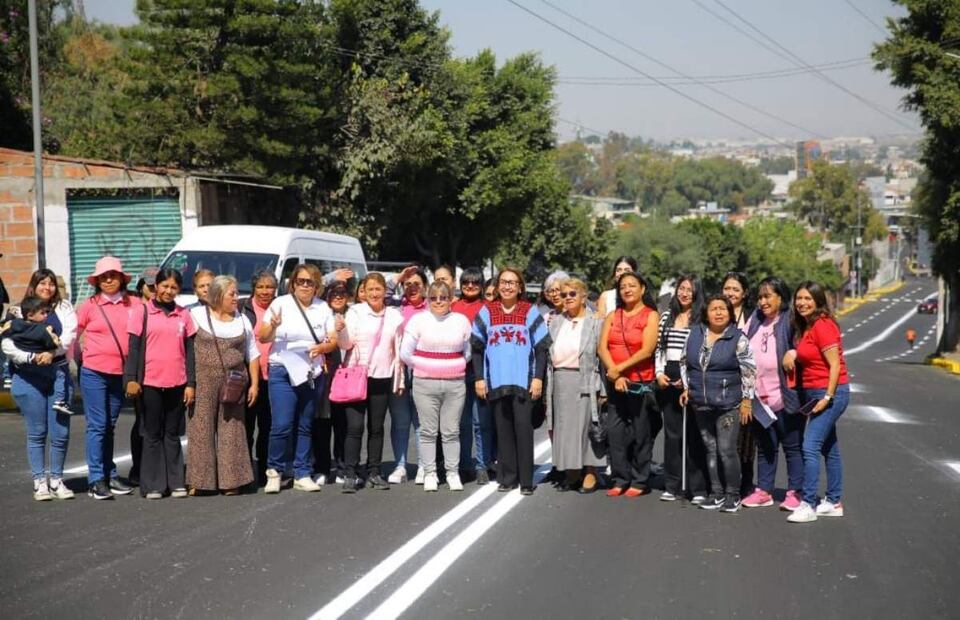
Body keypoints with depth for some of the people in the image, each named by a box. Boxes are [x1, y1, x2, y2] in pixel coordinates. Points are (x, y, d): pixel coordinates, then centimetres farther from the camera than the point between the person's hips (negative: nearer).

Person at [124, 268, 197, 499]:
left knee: (173, 434, 8)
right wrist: (131, 379, -9)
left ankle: (176, 482, 13)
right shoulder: (143, 312, 2)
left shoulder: (184, 315, 9)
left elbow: (189, 351, 10)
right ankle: (152, 485, 7)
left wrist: (191, 383, 4)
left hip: (177, 384, 2)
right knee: (153, 434, 4)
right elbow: (134, 347, -1)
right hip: (150, 383, -2)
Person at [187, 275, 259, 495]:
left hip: (233, 384, 3)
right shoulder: (197, 315, 2)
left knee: (232, 431, 3)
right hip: (204, 383, -3)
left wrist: (254, 383, 8)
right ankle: (199, 480, 3)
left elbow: (252, 354, 15)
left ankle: (231, 480, 9)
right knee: (201, 430, -2)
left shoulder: (242, 320, 12)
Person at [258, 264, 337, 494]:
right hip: (283, 371, -3)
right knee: (282, 425, -11)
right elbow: (262, 338, -2)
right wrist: (273, 326, -23)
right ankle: (274, 471, 6)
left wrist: (322, 347, -14)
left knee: (305, 426, 8)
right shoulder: (280, 304, -2)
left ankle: (303, 475, 16)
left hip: (312, 372, 4)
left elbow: (333, 340, 8)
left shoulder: (323, 308, 8)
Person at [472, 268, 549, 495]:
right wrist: (479, 378, 3)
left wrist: (538, 378, -4)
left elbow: (541, 347, 4)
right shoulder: (487, 312, 9)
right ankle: (507, 478, 11)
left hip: (524, 381, -2)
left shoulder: (530, 311, 5)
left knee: (523, 427, -7)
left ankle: (526, 480, -3)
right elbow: (477, 347, 10)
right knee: (503, 429, 5)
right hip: (496, 382, 2)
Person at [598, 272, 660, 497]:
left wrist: (619, 368, -12)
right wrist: (614, 374, -12)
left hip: (641, 383, -4)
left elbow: (647, 351, -11)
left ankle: (639, 481, 8)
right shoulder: (613, 316, 13)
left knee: (641, 433, 1)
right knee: (615, 431, 2)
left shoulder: (651, 316, -1)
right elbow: (602, 347, 2)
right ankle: (620, 479, 10)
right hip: (615, 383, 4)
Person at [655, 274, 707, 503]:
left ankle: (698, 488, 1)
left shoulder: (701, 319, -3)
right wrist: (659, 373, 3)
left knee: (694, 434, -4)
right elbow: (659, 348, 15)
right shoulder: (667, 315, 14)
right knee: (671, 433, 8)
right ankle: (672, 486, 14)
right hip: (668, 380, 5)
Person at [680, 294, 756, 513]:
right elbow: (684, 362, 18)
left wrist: (746, 400, -8)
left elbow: (749, 370, -6)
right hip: (701, 404, 5)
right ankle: (716, 493, 19)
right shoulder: (695, 334, 7)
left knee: (726, 450, -8)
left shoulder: (738, 338, -6)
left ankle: (733, 495, 4)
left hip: (728, 404, -5)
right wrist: (687, 387, 11)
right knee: (710, 449, 10)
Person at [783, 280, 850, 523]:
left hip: (830, 393, -10)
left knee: (810, 447, -14)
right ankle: (834, 503, 22)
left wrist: (827, 397, -21)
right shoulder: (805, 327, 12)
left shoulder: (822, 325, -16)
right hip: (814, 393, 10)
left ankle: (808, 505, -13)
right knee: (829, 448, 15)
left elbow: (835, 365, -18)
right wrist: (792, 352, 0)